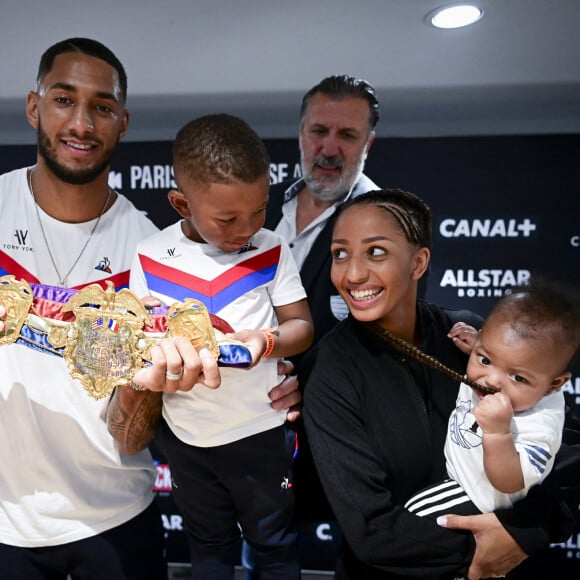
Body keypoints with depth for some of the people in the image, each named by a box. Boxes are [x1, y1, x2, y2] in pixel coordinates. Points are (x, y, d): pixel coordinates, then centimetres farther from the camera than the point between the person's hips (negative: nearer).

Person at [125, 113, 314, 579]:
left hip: (260, 430, -1)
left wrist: (267, 341, -26)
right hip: (184, 434, 2)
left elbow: (302, 326, -5)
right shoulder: (150, 257, -8)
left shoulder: (271, 250, -10)